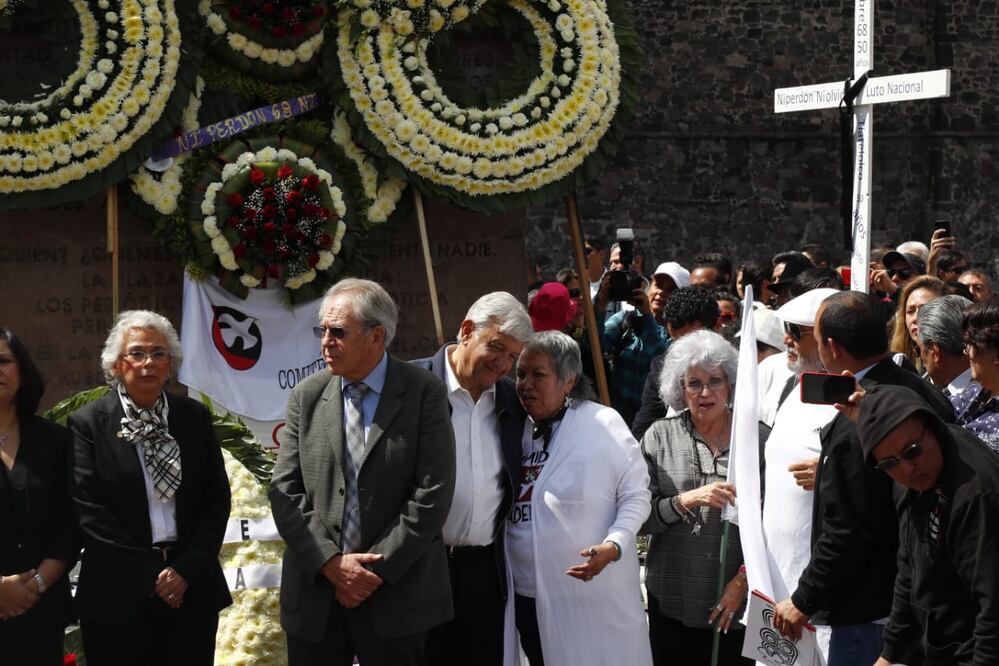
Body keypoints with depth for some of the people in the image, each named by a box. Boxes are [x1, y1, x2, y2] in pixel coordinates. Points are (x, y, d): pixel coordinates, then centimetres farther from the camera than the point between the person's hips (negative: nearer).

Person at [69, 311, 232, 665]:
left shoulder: (194, 416, 7)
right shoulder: (88, 423, -2)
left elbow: (217, 497, 6)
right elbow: (87, 509, -8)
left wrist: (188, 569, -6)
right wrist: (151, 576, -10)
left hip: (191, 588, 3)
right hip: (118, 595, -2)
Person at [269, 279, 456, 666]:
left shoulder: (424, 394, -3)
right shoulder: (306, 397, 6)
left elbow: (433, 493, -8)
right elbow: (284, 490, 3)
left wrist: (376, 569, -10)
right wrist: (330, 563, -9)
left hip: (396, 597, -3)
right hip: (314, 597, 3)